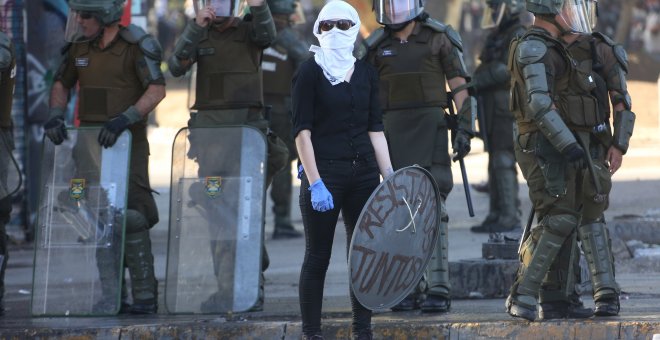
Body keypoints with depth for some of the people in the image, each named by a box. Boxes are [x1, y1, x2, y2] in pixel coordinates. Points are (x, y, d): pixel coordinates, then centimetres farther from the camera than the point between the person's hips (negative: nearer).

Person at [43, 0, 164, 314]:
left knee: (129, 217, -11)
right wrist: (56, 116, -3)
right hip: (90, 143, 6)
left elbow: (157, 91, -18)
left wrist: (123, 120, -29)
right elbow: (61, 84, 16)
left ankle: (145, 295, -7)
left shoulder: (136, 46, -11)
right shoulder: (80, 46, 7)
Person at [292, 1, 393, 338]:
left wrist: (389, 177, 4)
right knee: (317, 258, 0)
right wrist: (315, 183, -17)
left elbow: (375, 129, 11)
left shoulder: (366, 73, 9)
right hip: (324, 171, -5)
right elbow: (302, 131, -9)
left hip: (363, 172, 5)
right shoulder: (310, 72, -5)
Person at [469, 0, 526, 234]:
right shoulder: (496, 37, 21)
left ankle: (510, 217, -13)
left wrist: (476, 81, -20)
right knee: (495, 164, 9)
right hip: (493, 111, 9)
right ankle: (496, 216, 12)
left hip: (508, 109, -9)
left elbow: (506, 68, -21)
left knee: (503, 162, -12)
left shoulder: (519, 36, -9)